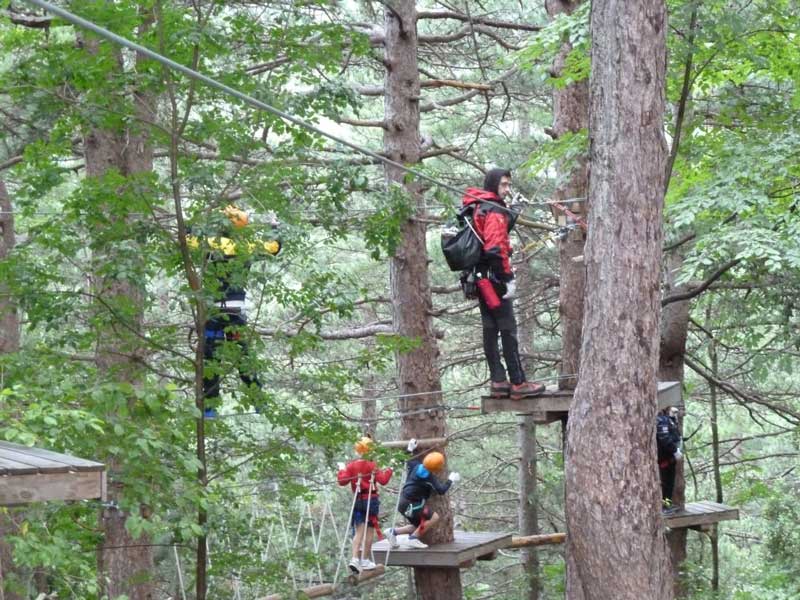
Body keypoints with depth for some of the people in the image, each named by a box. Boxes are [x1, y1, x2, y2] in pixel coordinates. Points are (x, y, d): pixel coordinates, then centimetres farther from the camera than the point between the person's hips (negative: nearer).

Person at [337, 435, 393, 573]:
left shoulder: (351, 466, 0)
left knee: (359, 531, 5)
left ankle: (355, 559, -11)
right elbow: (383, 480, -14)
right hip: (371, 500, -3)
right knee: (370, 530, 6)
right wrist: (388, 471, 2)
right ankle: (365, 560, 8)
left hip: (358, 500, 3)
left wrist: (341, 470, 11)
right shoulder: (371, 466, -8)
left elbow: (342, 481, -5)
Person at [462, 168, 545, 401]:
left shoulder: (476, 209, 17)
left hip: (479, 278, 10)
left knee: (490, 329, 9)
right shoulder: (495, 211, -13)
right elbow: (496, 248, -22)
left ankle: (498, 382, 10)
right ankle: (518, 383, -6)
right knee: (508, 330, -7)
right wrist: (509, 278, -19)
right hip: (494, 278, -10)